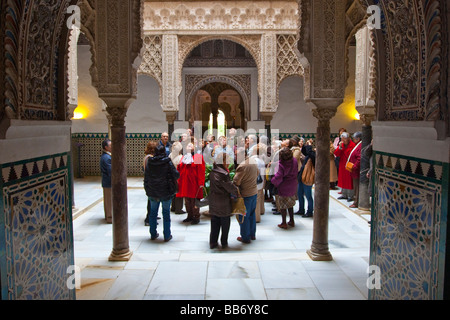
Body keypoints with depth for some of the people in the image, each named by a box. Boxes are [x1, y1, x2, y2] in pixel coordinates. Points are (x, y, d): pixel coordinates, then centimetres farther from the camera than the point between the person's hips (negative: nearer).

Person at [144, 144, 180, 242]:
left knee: (153, 212, 17)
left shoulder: (149, 162, -3)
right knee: (166, 212, 7)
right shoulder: (168, 163, -13)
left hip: (152, 193, 3)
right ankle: (167, 236, 12)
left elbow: (146, 178, 3)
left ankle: (153, 234, 26)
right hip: (166, 192, -3)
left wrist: (147, 189, 14)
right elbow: (176, 175, -11)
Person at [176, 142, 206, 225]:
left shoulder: (198, 157, -3)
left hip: (194, 183, -6)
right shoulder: (183, 157, 14)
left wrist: (200, 183, -15)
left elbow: (201, 171, -9)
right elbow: (179, 170, 15)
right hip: (184, 183, 6)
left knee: (194, 201, -1)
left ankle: (196, 217, 10)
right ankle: (190, 216, 25)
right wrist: (178, 180, 7)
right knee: (187, 201, 12)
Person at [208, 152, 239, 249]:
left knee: (214, 224, 15)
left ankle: (213, 242, 20)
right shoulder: (223, 174, -21)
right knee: (225, 224, 9)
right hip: (223, 204, -7)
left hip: (213, 203, 7)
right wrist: (238, 194, -3)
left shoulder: (212, 172, 4)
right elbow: (231, 187, -18)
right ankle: (224, 243, 18)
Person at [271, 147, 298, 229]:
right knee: (290, 204, 22)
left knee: (282, 205, 8)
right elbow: (296, 172, 5)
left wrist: (273, 182, -5)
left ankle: (284, 223, 15)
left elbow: (278, 176, -24)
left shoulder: (281, 164, -25)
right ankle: (292, 221, 29)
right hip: (293, 186, 6)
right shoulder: (294, 160, -9)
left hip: (283, 187, -6)